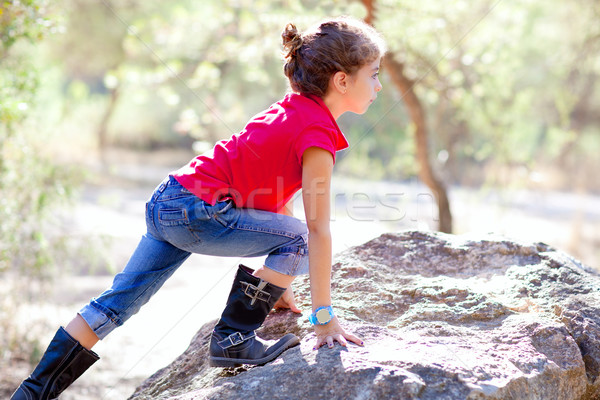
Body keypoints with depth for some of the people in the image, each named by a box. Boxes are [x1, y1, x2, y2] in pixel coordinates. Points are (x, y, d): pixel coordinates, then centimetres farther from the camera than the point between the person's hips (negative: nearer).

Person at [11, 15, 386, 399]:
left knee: (120, 299, 13)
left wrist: (279, 281, 23)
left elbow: (278, 195, 18)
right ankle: (233, 340, -1)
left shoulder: (293, 108, 13)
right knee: (296, 238, -7)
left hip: (167, 200, 9)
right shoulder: (319, 136, -16)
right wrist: (325, 316, -11)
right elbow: (318, 230, -17)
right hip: (197, 212, -9)